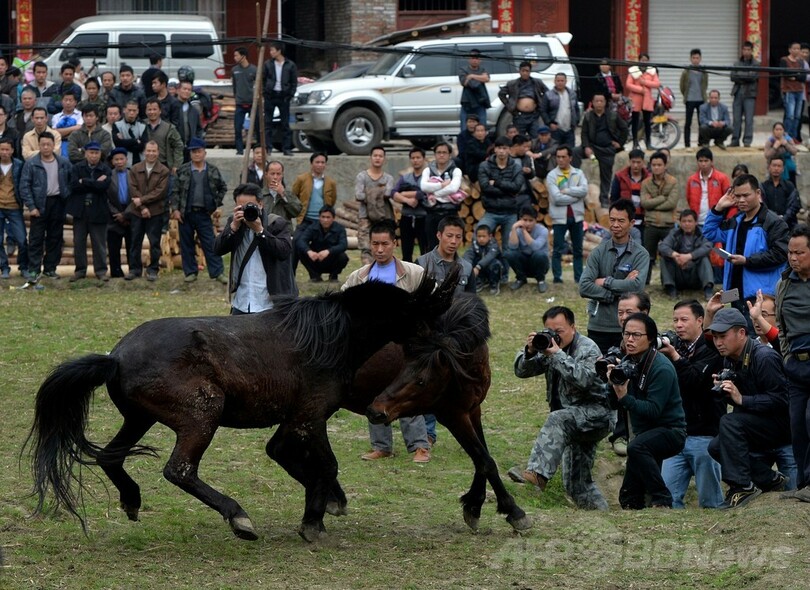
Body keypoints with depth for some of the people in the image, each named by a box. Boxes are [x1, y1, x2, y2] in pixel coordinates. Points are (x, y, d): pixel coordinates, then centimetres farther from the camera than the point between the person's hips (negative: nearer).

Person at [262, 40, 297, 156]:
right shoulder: (268, 64, 4)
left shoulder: (290, 65, 1)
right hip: (270, 96, 1)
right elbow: (262, 80, 9)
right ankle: (267, 147, 3)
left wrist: (290, 95, -4)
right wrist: (265, 92, -2)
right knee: (267, 123, 0)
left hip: (283, 97, -1)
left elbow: (294, 82, 5)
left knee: (285, 123, 2)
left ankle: (287, 148, 5)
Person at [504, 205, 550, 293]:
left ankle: (541, 280, -7)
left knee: (539, 254, -36)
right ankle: (521, 279, 0)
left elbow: (535, 247, -33)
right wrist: (514, 228, -29)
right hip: (523, 264, 2)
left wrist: (524, 231, -31)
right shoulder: (517, 230, -8)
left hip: (537, 264, -2)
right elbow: (513, 248, -26)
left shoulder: (542, 230, -16)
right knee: (509, 254, -26)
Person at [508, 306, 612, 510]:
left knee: (558, 420, -38)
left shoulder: (588, 349, -9)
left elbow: (583, 379, -28)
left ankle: (538, 473, -53)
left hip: (595, 413, -9)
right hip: (573, 421, 9)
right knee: (577, 483, 8)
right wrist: (530, 352, -15)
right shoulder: (547, 345, 11)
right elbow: (521, 370, 5)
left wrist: (557, 354, -28)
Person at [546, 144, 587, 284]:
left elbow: (584, 190, -12)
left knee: (578, 250, 10)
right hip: (559, 217, -3)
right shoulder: (552, 176, -4)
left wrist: (566, 191, -16)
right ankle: (557, 278, 3)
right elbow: (556, 198, -16)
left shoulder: (578, 173, 5)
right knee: (558, 250, -1)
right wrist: (576, 196, -12)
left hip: (576, 216, 3)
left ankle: (579, 277, 16)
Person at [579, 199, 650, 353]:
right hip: (598, 326, 2)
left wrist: (605, 282, -10)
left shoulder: (640, 254, -1)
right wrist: (621, 287, -14)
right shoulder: (599, 252, 4)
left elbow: (637, 286, -17)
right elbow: (584, 287, -8)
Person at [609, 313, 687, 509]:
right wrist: (613, 383, -14)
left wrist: (625, 398, -35)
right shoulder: (628, 362, 4)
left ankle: (662, 500, -29)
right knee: (628, 498, 7)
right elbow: (615, 404, 4)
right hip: (645, 432, 8)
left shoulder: (661, 368, -21)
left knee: (636, 447, -38)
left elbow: (653, 411, -28)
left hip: (670, 431, -8)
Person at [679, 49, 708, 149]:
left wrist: (702, 95, 13)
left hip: (701, 100, 2)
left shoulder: (704, 72, 2)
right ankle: (686, 144, 4)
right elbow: (682, 86, 5)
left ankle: (701, 142, 10)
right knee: (688, 123, 1)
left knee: (701, 122, 3)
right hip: (690, 100, -2)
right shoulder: (686, 72, -5)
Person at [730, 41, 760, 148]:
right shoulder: (737, 63, 13)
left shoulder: (756, 64, 3)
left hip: (750, 94, -3)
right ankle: (735, 140, 8)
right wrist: (746, 77, -9)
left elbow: (754, 76, -11)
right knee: (736, 119, 3)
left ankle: (747, 141, -3)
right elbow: (733, 77, 1)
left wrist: (740, 76, -7)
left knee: (749, 119, -6)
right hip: (738, 93, 3)